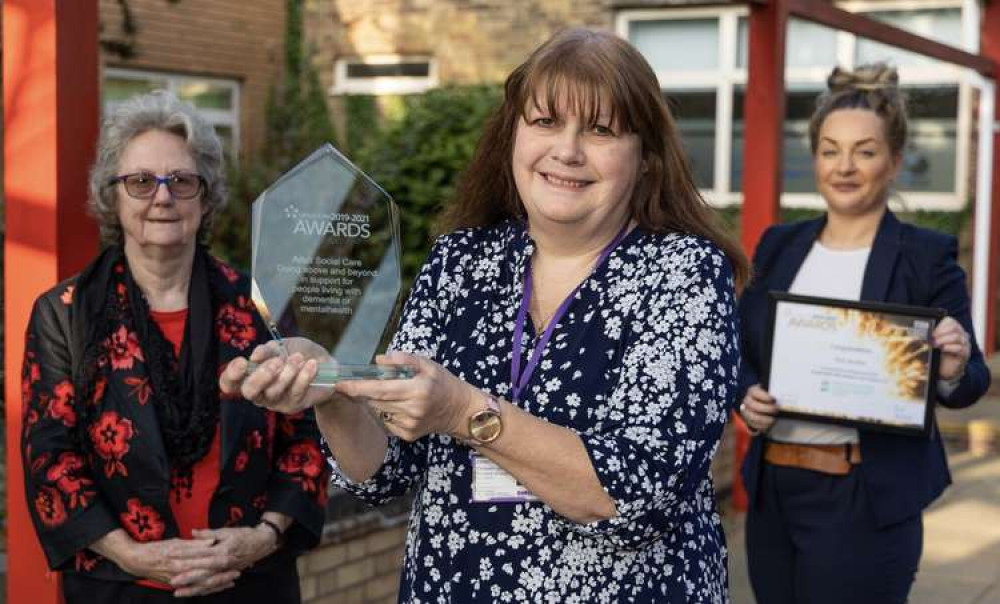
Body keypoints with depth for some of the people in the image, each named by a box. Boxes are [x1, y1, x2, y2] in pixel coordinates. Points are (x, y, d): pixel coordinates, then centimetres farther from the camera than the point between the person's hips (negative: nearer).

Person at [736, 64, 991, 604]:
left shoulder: (928, 256, -5)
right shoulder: (779, 245, 8)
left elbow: (968, 384, -3)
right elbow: (740, 351, 12)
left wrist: (952, 372, -25)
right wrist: (747, 397, -8)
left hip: (866, 503, -5)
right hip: (771, 491, 5)